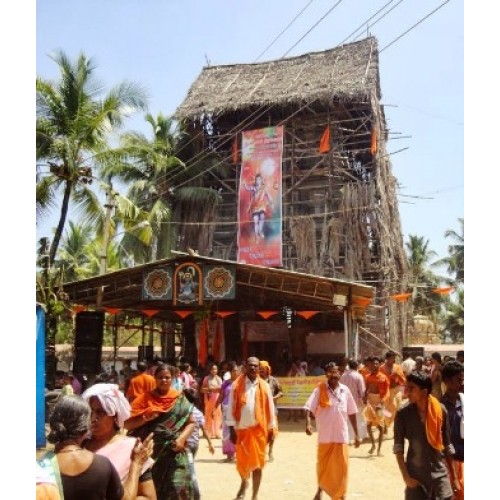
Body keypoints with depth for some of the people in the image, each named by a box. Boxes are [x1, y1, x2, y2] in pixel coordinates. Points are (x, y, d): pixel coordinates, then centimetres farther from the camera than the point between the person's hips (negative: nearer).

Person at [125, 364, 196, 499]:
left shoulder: (180, 399, 3)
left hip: (174, 454, 0)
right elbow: (127, 424, -3)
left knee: (177, 488, -6)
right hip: (151, 452, 0)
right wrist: (146, 418, -17)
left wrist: (182, 438, -11)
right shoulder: (145, 398, 1)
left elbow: (191, 422, 4)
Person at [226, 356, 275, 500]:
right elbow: (231, 408, -4)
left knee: (257, 463, 3)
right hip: (241, 429, 0)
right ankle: (244, 483, 42)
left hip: (259, 429, 0)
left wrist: (270, 430, 4)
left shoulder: (264, 386, 0)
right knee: (241, 462, 10)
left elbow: (269, 408, 4)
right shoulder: (237, 385, -4)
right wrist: (232, 429, -7)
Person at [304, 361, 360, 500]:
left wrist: (356, 434, 9)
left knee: (341, 467, 5)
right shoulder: (319, 389, -9)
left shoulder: (345, 390, 0)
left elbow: (351, 413, 7)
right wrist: (308, 423, -34)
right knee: (322, 466, 14)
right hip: (325, 436, -1)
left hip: (341, 436, 1)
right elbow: (309, 408, -16)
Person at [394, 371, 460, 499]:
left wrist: (453, 477, 7)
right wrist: (406, 476, -13)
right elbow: (398, 447, -7)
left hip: (440, 474, 1)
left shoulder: (441, 411, -5)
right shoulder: (403, 414, -10)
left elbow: (447, 444, 4)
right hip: (416, 475, -1)